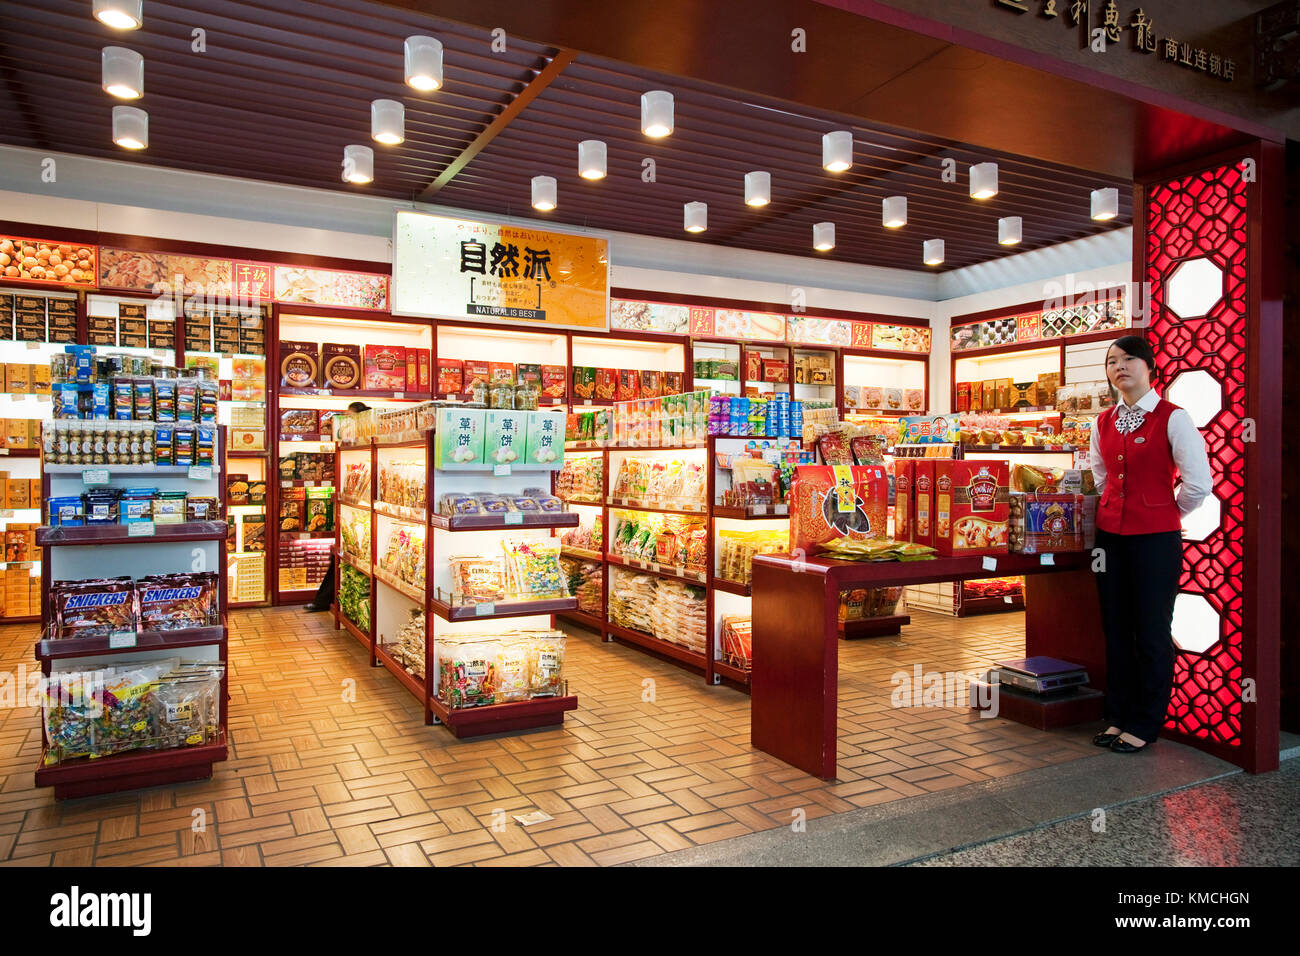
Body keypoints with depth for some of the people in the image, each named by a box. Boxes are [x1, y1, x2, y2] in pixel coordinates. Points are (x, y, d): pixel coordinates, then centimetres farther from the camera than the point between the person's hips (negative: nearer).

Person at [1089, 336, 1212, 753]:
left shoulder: (1172, 418, -8)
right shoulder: (1103, 423, 10)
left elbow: (1199, 482, -10)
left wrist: (1165, 513, 2)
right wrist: (1117, 510, 15)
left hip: (1156, 537, -6)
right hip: (1110, 533, 6)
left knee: (1152, 631, 2)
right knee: (1116, 628, 11)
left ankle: (1144, 725, 14)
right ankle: (1118, 716, 23)